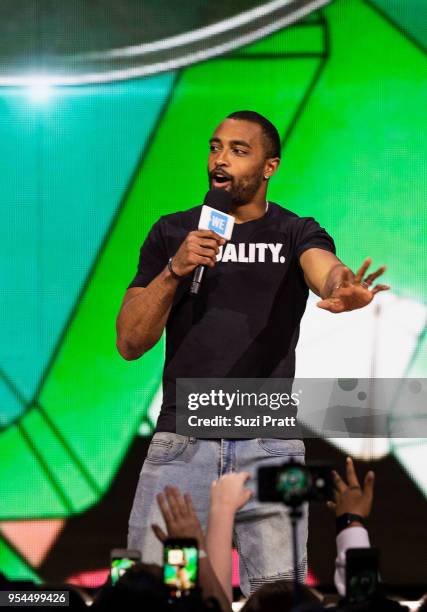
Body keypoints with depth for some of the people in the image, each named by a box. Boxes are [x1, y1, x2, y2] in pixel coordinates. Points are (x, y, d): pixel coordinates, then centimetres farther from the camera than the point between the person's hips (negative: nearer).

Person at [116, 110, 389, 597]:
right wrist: (174, 271, -11)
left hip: (269, 444, -1)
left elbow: (325, 269, -19)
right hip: (180, 441, 1)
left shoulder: (295, 233, 6)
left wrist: (344, 290, -43)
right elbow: (130, 343, 5)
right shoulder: (171, 233, 10)